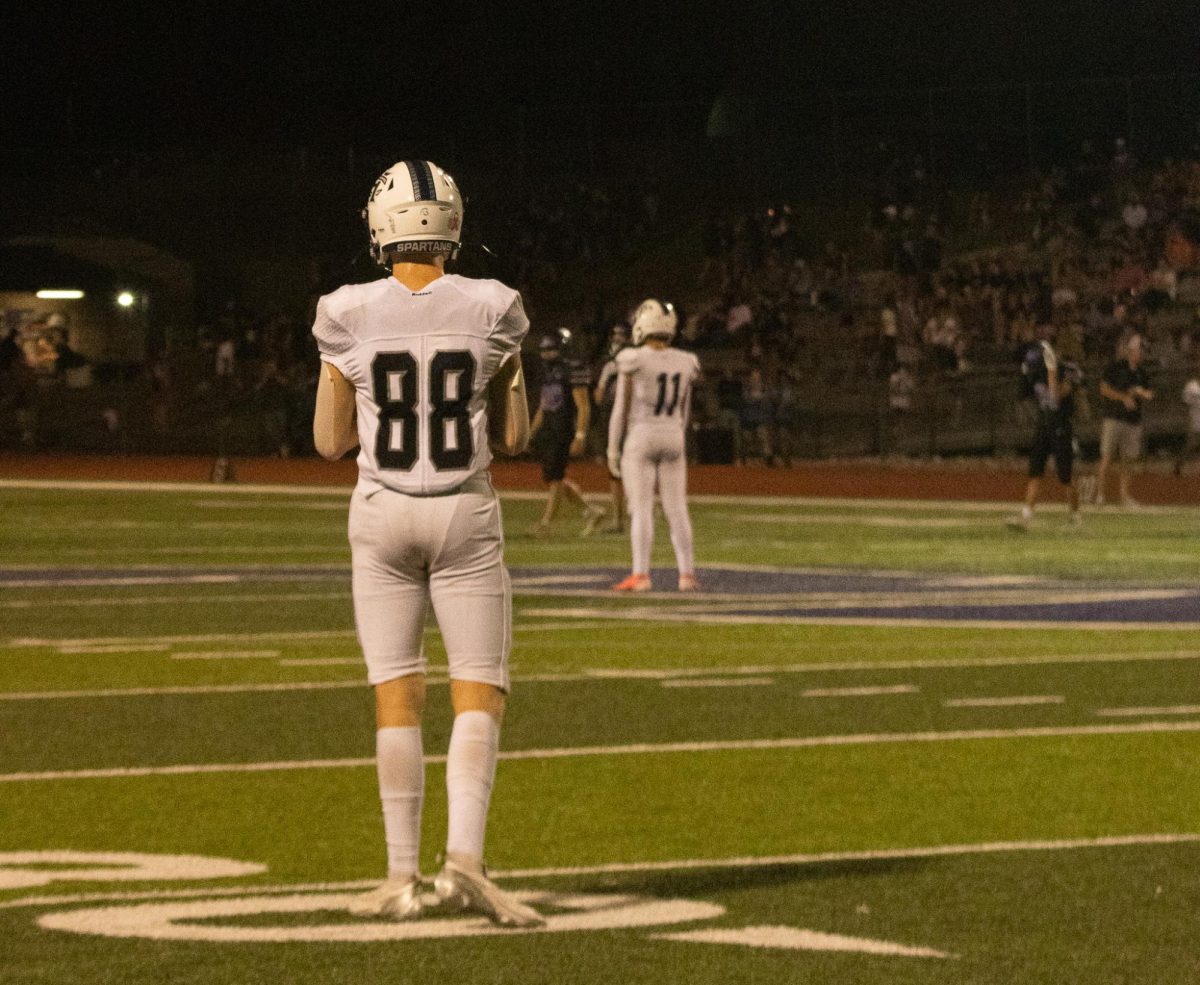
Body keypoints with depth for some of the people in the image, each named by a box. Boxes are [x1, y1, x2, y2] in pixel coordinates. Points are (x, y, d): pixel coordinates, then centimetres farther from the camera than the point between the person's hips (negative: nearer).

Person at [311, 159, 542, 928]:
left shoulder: (351, 316, -6)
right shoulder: (490, 310, -6)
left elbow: (331, 441, 3)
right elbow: (514, 438, 1)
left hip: (383, 516, 1)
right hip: (465, 516, -1)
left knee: (397, 696, 7)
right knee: (480, 694, 1)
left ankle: (403, 876, 7)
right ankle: (465, 858, -17)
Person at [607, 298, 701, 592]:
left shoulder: (633, 361, -11)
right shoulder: (684, 363, 3)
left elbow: (621, 408, -8)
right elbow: (684, 410, 11)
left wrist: (613, 448, -2)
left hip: (639, 438, -4)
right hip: (672, 437, 4)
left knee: (641, 509, -4)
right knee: (676, 508, 6)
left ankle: (641, 575, -7)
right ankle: (686, 573, 4)